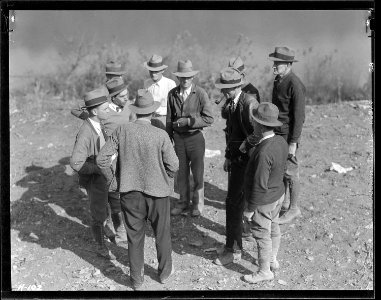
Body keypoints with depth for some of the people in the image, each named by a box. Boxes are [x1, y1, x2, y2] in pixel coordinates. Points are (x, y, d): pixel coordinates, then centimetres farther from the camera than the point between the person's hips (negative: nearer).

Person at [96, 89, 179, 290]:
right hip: (157, 191, -1)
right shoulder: (161, 135, -16)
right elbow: (173, 165, -10)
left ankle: (137, 279, 28)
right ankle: (164, 272, 37)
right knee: (162, 234, 20)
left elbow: (102, 159, -9)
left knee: (135, 237, 15)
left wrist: (112, 179, 6)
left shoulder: (122, 131, -11)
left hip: (130, 192, 2)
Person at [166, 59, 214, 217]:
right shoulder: (172, 94, 1)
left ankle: (198, 203, 22)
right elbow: (169, 118, 11)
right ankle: (183, 201, 28)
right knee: (181, 172, 11)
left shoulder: (200, 94, -9)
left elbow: (209, 119, -10)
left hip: (195, 137, -3)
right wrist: (168, 137, 13)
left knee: (197, 172, 5)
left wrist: (189, 121, -20)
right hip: (178, 137, 3)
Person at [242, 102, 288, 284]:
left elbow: (259, 185, -28)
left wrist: (250, 209, -17)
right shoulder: (281, 142, -8)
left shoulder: (263, 152, -34)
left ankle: (264, 271, 27)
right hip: (278, 194, 9)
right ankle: (273, 260, 45)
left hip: (263, 202, -8)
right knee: (273, 228, 25)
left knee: (262, 235, 9)